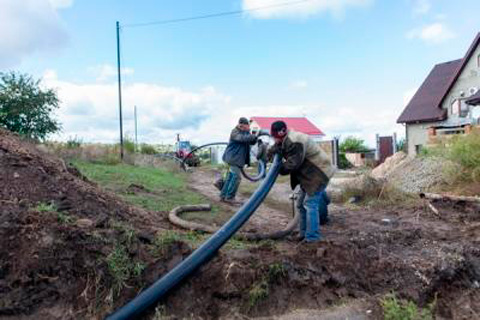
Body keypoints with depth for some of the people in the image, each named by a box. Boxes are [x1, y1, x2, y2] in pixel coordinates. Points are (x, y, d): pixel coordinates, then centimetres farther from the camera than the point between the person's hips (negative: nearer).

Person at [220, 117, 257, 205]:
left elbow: (252, 142, 5)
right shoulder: (235, 132, -13)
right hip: (233, 157, -8)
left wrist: (255, 137, -16)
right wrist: (254, 136, -37)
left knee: (230, 177, 11)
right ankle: (229, 197, -6)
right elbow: (242, 138, -31)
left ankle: (223, 196, 19)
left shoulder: (246, 132, 12)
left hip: (239, 158, 9)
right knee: (236, 177, -13)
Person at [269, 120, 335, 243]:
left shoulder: (295, 142, -26)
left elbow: (293, 164, -25)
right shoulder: (286, 141, 7)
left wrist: (279, 169, -10)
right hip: (309, 174, 11)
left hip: (319, 173, -11)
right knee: (301, 204, 14)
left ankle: (312, 238, -4)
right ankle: (304, 233, 23)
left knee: (310, 204, -12)